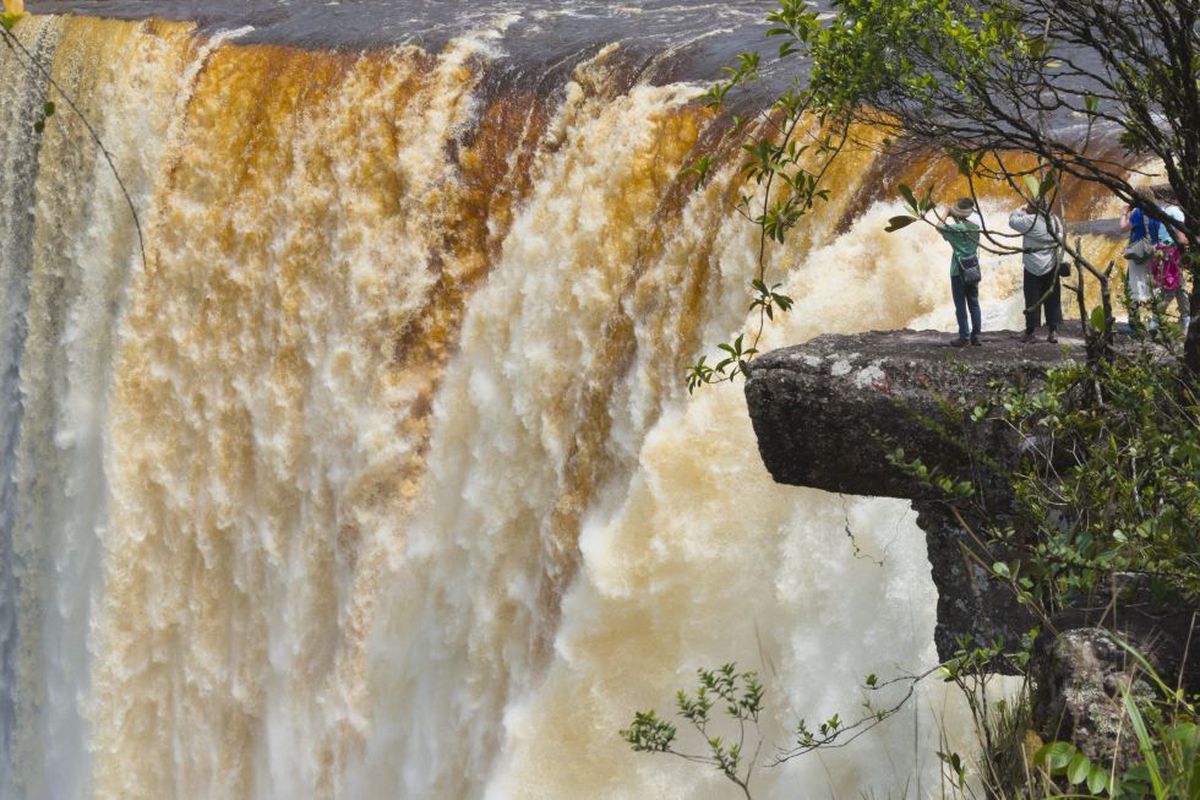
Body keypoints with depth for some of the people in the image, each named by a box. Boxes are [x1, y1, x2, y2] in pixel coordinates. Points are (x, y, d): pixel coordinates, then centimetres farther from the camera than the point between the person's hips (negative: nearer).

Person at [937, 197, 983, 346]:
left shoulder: (955, 229, -14)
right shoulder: (976, 226, 1)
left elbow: (939, 227, 1)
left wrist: (946, 213, 10)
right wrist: (955, 217, 15)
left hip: (958, 271, -5)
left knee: (960, 304, -1)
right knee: (974, 303, 10)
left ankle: (964, 337, -3)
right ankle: (976, 335, 8)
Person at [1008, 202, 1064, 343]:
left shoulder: (1030, 221, -14)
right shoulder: (1054, 220, 3)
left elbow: (1013, 220, -2)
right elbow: (1059, 238, 12)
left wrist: (1021, 210, 11)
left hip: (1033, 267, -5)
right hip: (1051, 266, 5)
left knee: (1032, 300, 0)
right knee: (1052, 299, 8)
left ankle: (1029, 333, 3)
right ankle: (1053, 332, 6)